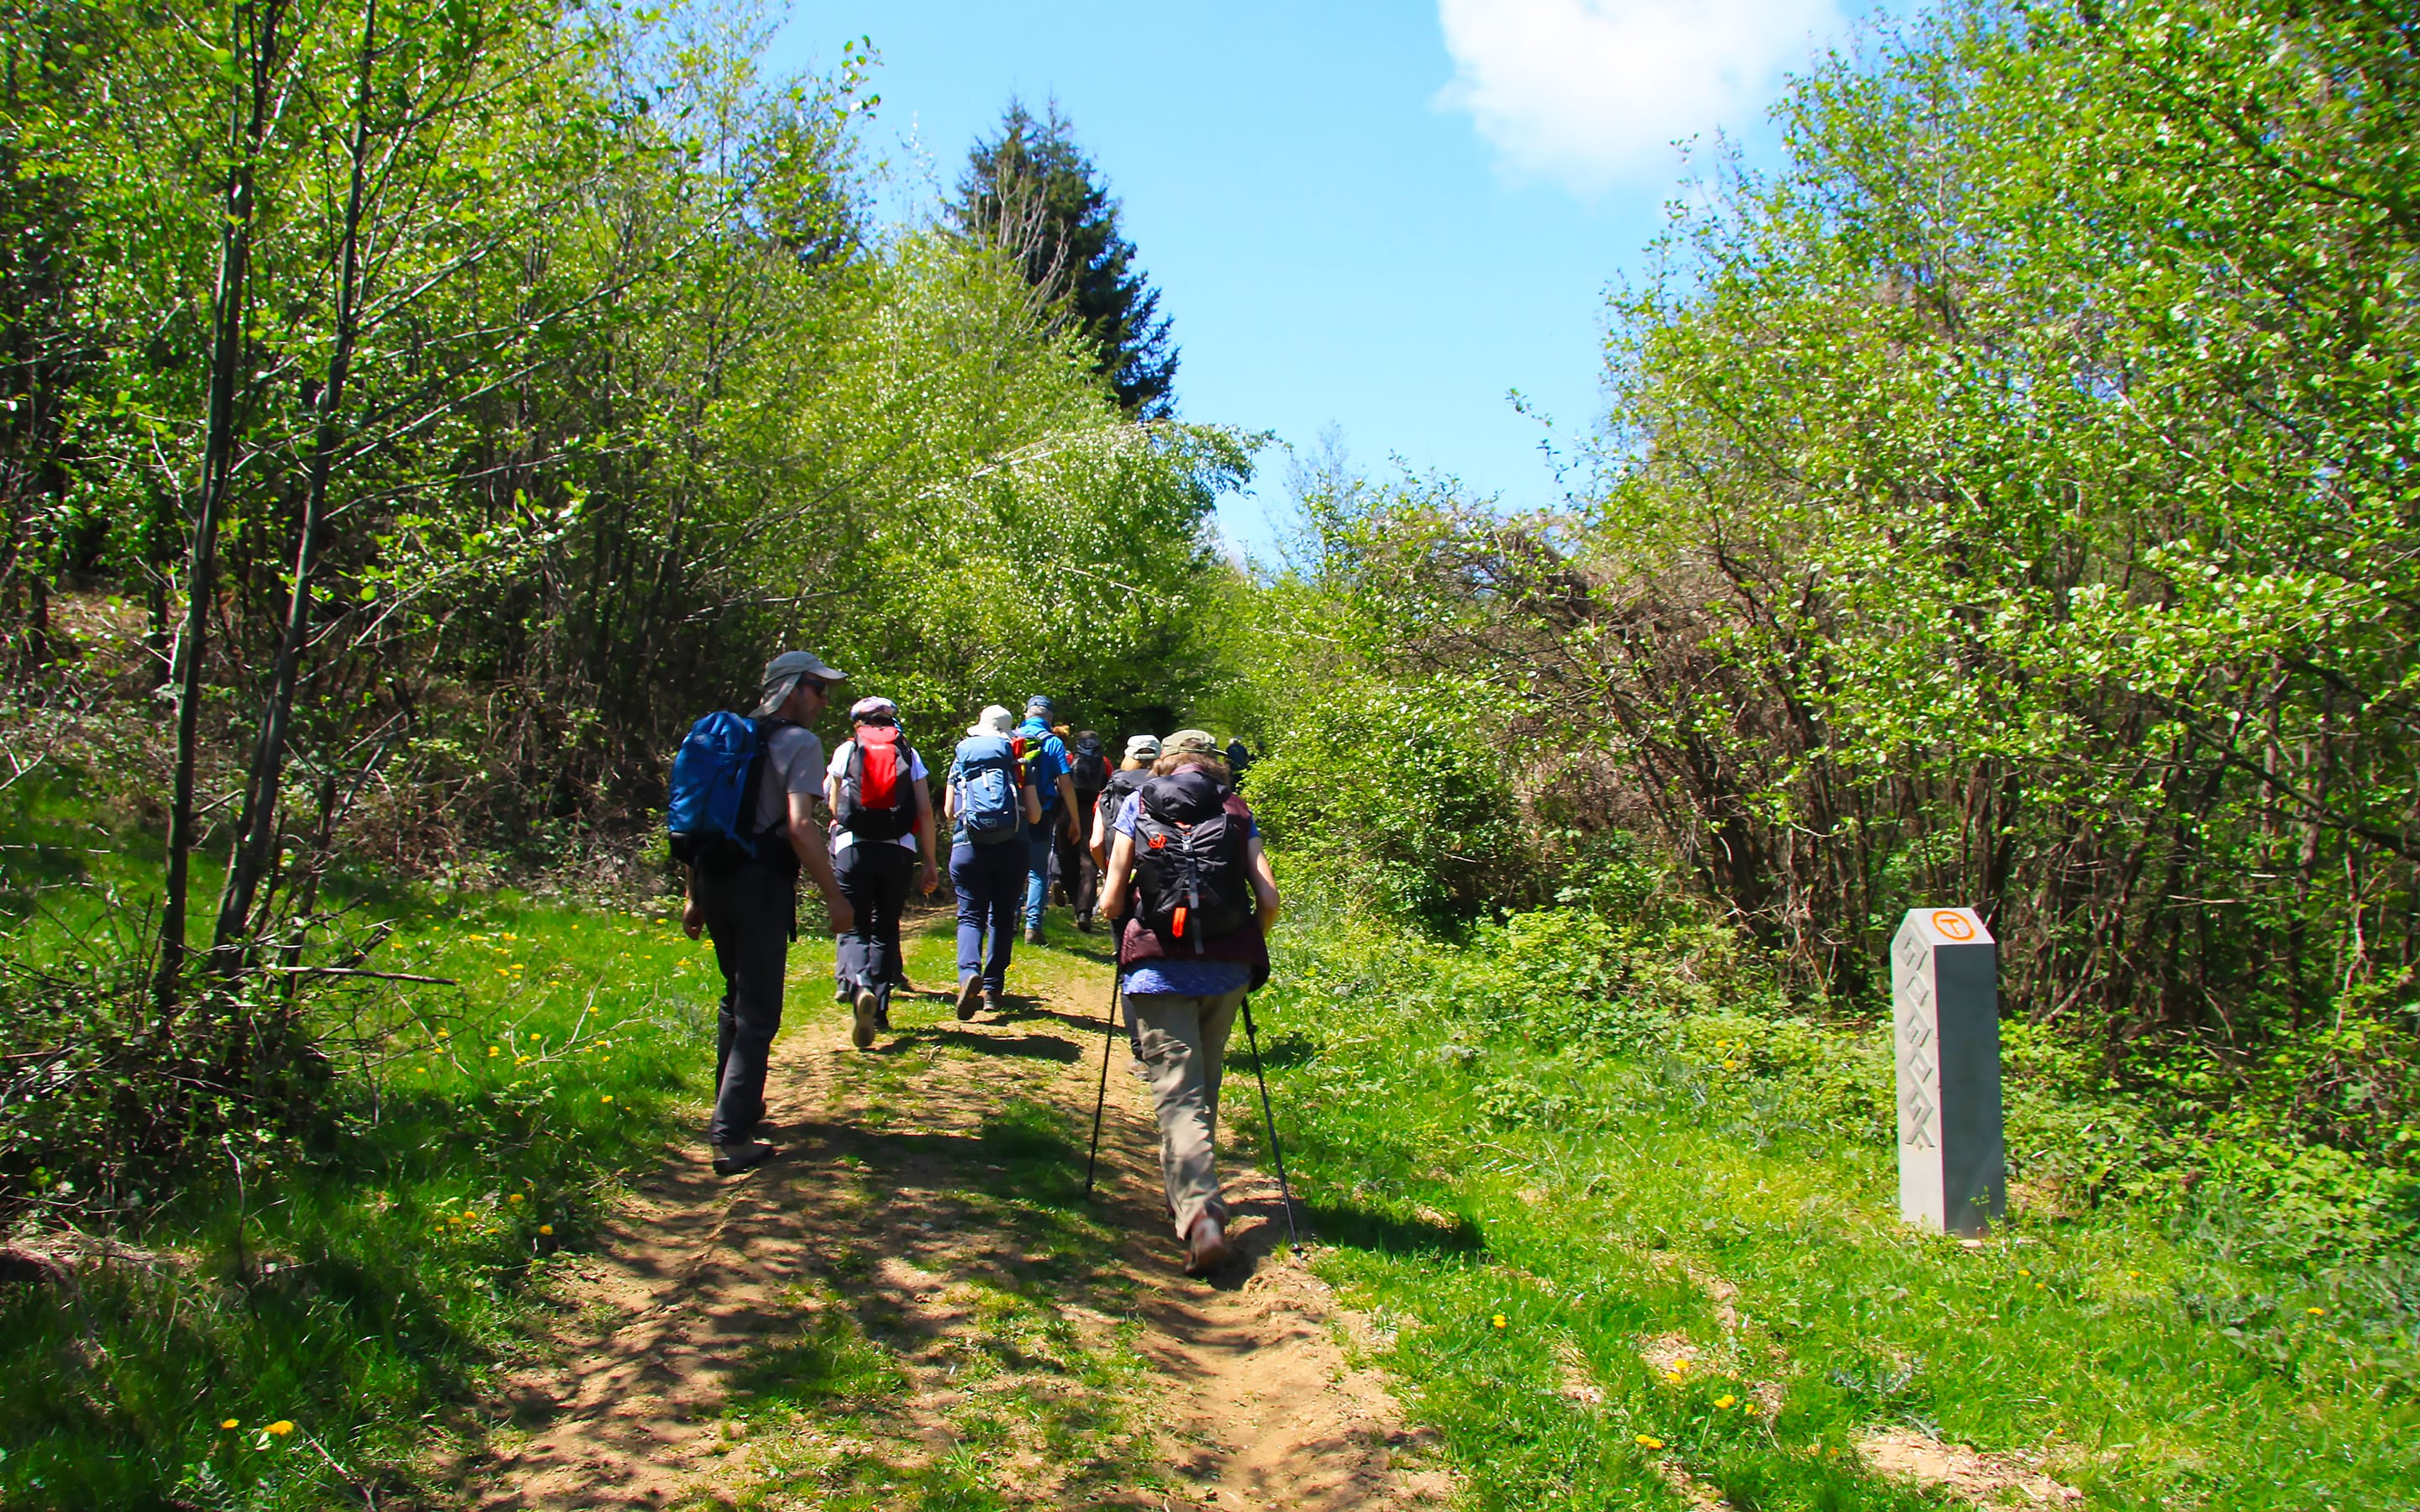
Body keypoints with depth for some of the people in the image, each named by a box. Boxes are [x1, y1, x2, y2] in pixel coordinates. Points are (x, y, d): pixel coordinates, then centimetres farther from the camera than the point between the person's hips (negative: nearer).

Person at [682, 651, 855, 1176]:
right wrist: (834, 896, -14)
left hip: (712, 878, 8)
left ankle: (735, 1104, 36)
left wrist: (693, 894, 22)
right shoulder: (799, 743, -6)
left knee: (736, 996, 24)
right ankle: (731, 1137, -8)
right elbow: (800, 827, -18)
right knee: (757, 1013, -4)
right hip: (761, 882, -8)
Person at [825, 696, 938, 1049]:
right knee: (886, 929, 15)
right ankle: (879, 1010, 13)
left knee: (854, 928, 1)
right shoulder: (909, 753, 11)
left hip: (853, 847, -1)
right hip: (899, 850, 2)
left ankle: (860, 987, -27)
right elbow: (925, 812, 4)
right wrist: (928, 864, 8)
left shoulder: (845, 751, 10)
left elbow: (834, 805, 21)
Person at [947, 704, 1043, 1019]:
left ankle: (969, 972, -27)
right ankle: (993, 989, 13)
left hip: (968, 846, -1)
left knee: (970, 915, 1)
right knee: (1002, 917, 13)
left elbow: (949, 811, 12)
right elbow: (1034, 816, 4)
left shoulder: (961, 759, 8)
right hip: (1011, 848, 1)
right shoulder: (1017, 762, 6)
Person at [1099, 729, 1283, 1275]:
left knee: (1178, 1096, -5)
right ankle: (1188, 1195, 32)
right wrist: (1250, 946, 20)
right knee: (1204, 1089, 19)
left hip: (1157, 966, -2)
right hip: (1226, 969, 2)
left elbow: (1112, 902, 3)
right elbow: (1269, 898, 2)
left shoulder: (1137, 806, 7)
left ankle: (1200, 1213, -21)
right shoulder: (1236, 811, 10)